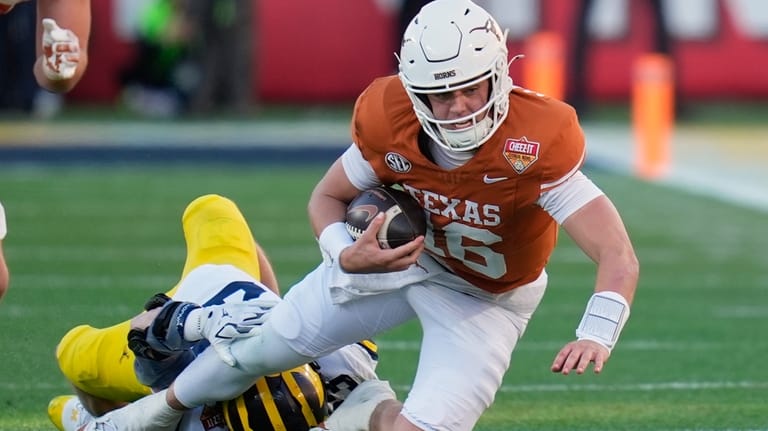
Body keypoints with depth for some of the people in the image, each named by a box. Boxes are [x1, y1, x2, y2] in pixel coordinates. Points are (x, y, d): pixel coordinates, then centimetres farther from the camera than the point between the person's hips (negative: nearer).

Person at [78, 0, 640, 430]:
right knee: (263, 344, 9)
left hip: (484, 299, -3)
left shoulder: (536, 148, -38)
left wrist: (596, 335, -59)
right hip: (397, 253, 3)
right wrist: (348, 257, -29)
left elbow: (619, 259, -40)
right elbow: (327, 198, -6)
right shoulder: (389, 120, -25)